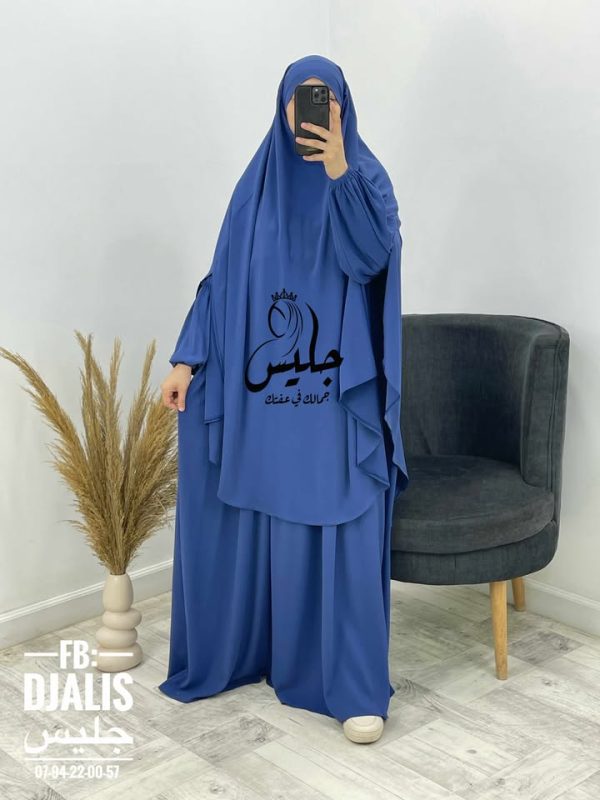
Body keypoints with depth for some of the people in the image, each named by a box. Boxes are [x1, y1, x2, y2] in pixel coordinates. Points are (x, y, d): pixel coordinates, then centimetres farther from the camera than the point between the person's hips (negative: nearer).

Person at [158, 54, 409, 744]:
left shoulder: (366, 177, 0)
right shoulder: (258, 183, 8)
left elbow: (373, 257, -17)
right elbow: (223, 276, 7)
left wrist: (338, 171, -26)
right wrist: (186, 359, 2)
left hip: (338, 392, -3)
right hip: (261, 387, 3)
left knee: (343, 532, -3)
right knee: (254, 526, 11)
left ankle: (356, 688, 6)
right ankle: (241, 652, 30)